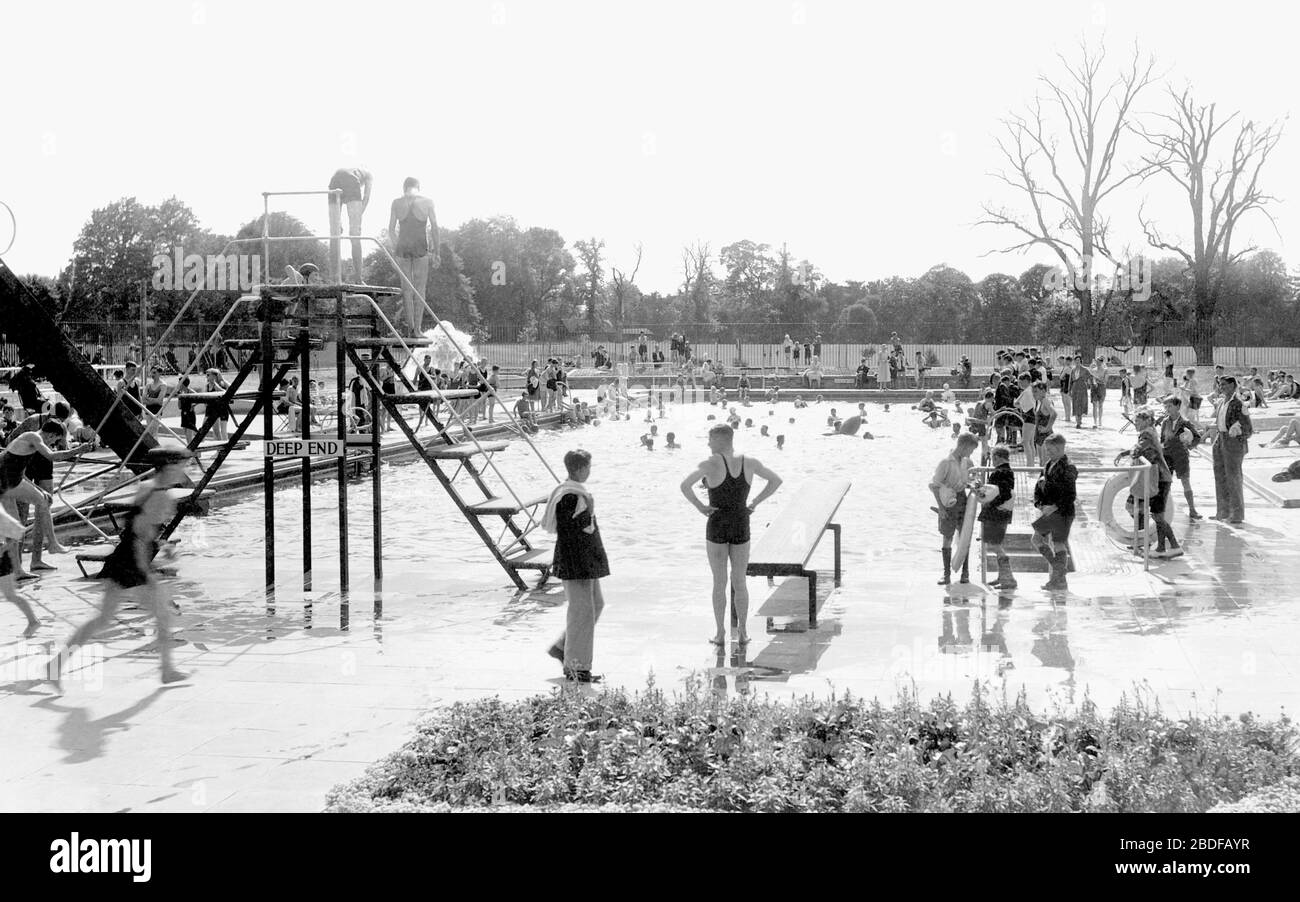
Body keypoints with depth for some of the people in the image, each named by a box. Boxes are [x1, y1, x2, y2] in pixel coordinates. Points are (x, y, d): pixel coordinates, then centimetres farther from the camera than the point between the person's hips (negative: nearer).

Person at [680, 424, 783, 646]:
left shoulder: (711, 463, -13)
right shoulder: (748, 463, 0)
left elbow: (685, 485, -25)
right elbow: (776, 480, 9)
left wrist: (699, 506, -12)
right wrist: (755, 502, 8)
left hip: (717, 527, -3)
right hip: (742, 527, 3)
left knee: (719, 583, 7)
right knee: (739, 582, 13)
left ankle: (720, 633, 10)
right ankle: (742, 633, 15)